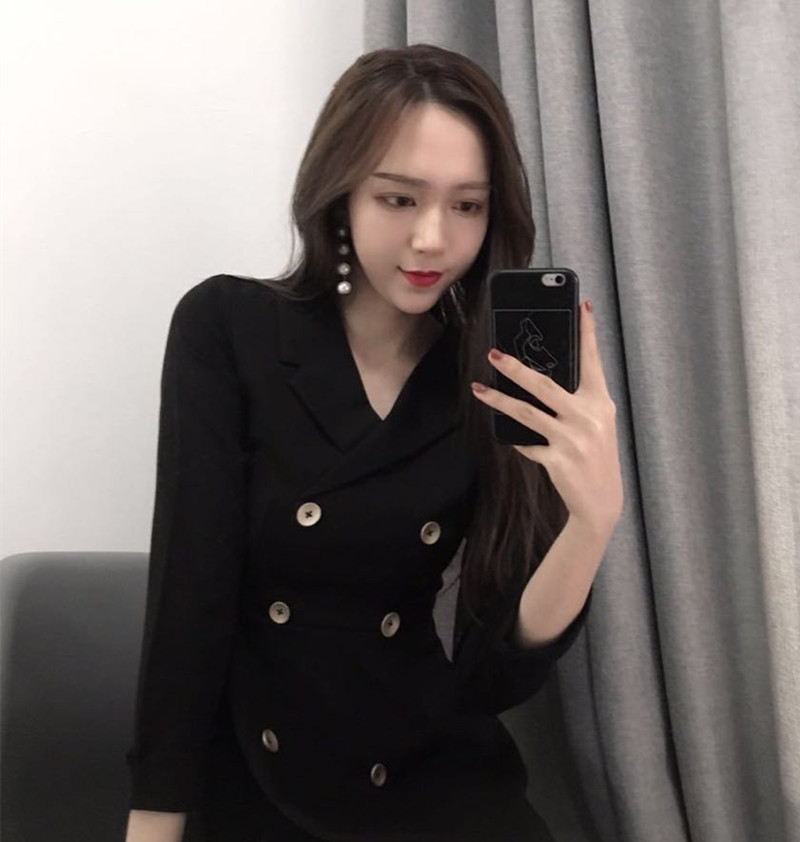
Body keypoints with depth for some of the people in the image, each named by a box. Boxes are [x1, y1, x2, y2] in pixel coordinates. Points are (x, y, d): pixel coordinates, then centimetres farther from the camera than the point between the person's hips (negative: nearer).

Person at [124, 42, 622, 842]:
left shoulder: (500, 384, -4)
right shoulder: (226, 329, -10)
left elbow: (493, 677, -10)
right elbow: (188, 594, -13)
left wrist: (590, 521, -27)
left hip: (431, 778, 2)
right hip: (248, 778, -1)